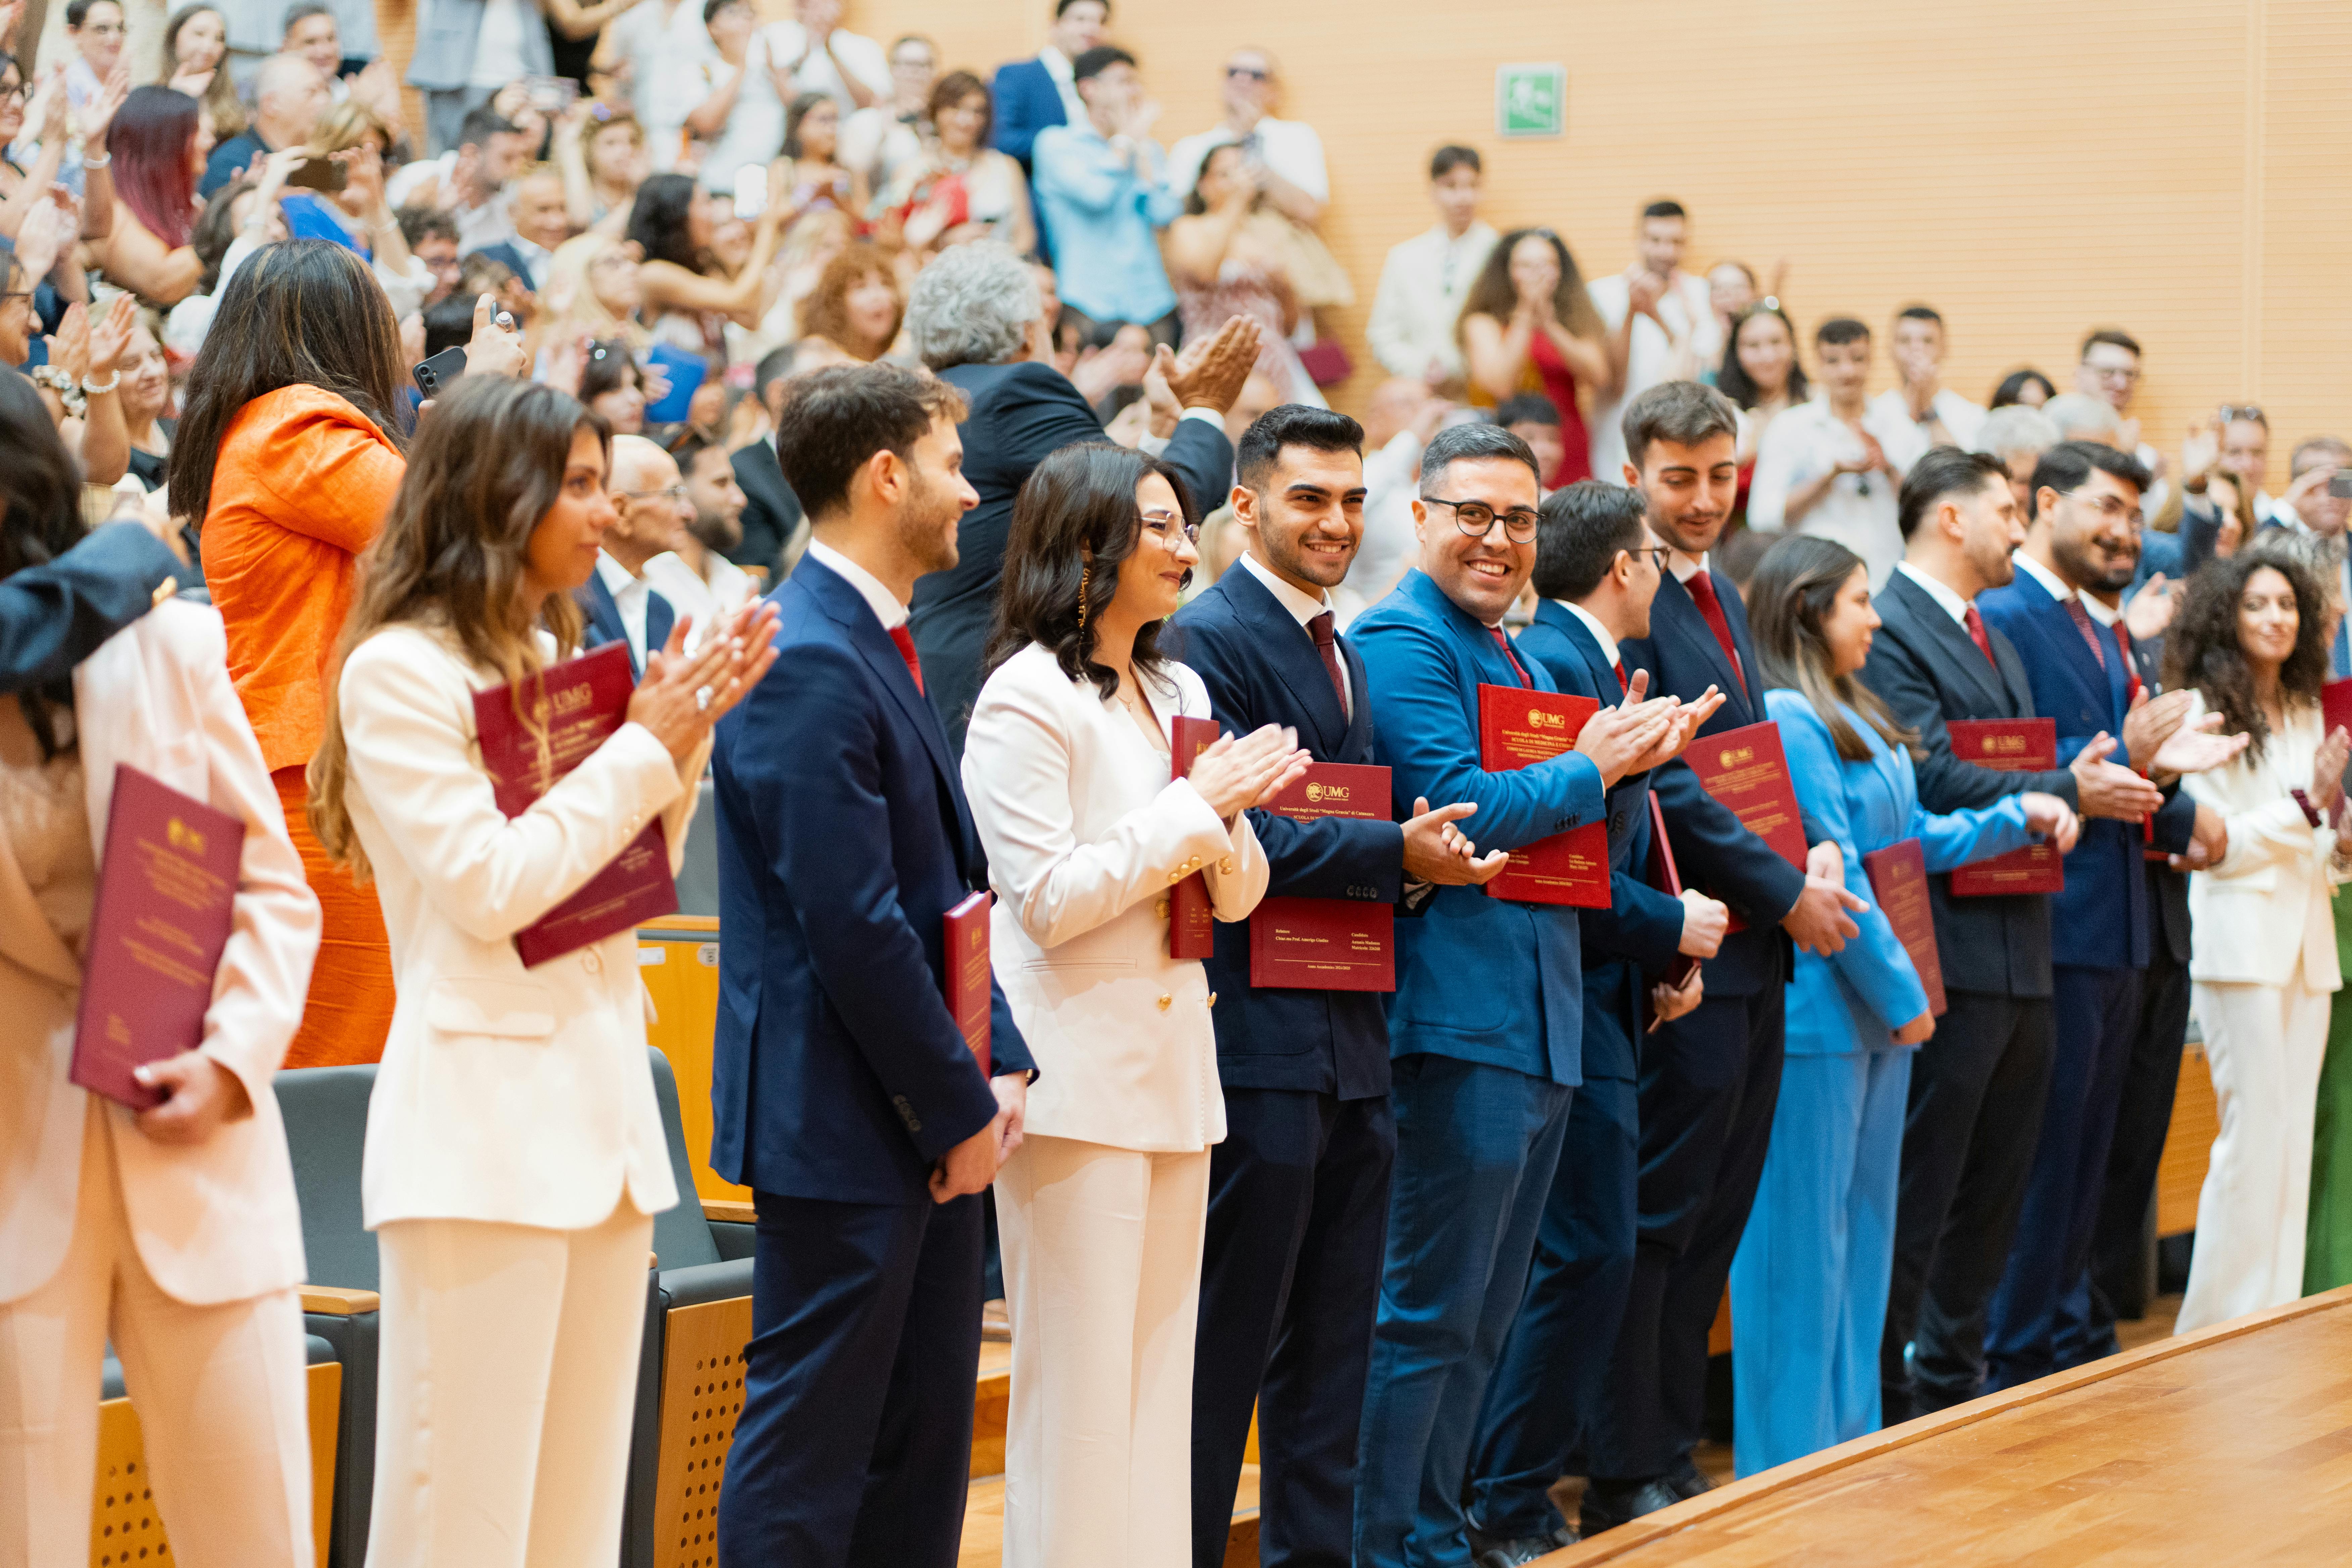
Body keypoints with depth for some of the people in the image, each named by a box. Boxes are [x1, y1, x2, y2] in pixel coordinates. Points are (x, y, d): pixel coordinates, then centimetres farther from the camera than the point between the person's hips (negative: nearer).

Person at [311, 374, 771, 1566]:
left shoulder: (550, 655, 17)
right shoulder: (401, 669, -7)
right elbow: (487, 886, -15)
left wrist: (683, 735, 4)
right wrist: (642, 751, -7)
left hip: (601, 1096, 8)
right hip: (483, 1114, -8)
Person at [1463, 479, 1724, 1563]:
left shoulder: (1584, 664, 17)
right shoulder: (1554, 663, -14)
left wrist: (1664, 959, 8)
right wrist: (1669, 930, -12)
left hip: (1600, 998, 11)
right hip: (1567, 1002, -11)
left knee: (1583, 1252, 13)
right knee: (1588, 1250, -9)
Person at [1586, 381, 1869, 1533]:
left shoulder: (1720, 597, 17)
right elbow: (1660, 789, -18)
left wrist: (1815, 849, 3)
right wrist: (1785, 893, -13)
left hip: (1755, 957, 9)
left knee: (1714, 1218, 12)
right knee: (1657, 1219, -4)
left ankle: (1670, 1453, 20)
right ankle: (1626, 1478, 2)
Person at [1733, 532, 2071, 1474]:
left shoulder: (1854, 719, 14)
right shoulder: (1786, 723, -16)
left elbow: (1914, 840, 18)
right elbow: (1829, 877, -18)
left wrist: (2019, 817, 6)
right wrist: (1901, 995, -14)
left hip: (1876, 1010, 10)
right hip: (1818, 1009, -10)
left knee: (1862, 1224, 14)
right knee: (1803, 1232, -4)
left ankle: (1853, 1438, 22)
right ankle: (1789, 1462, 2)